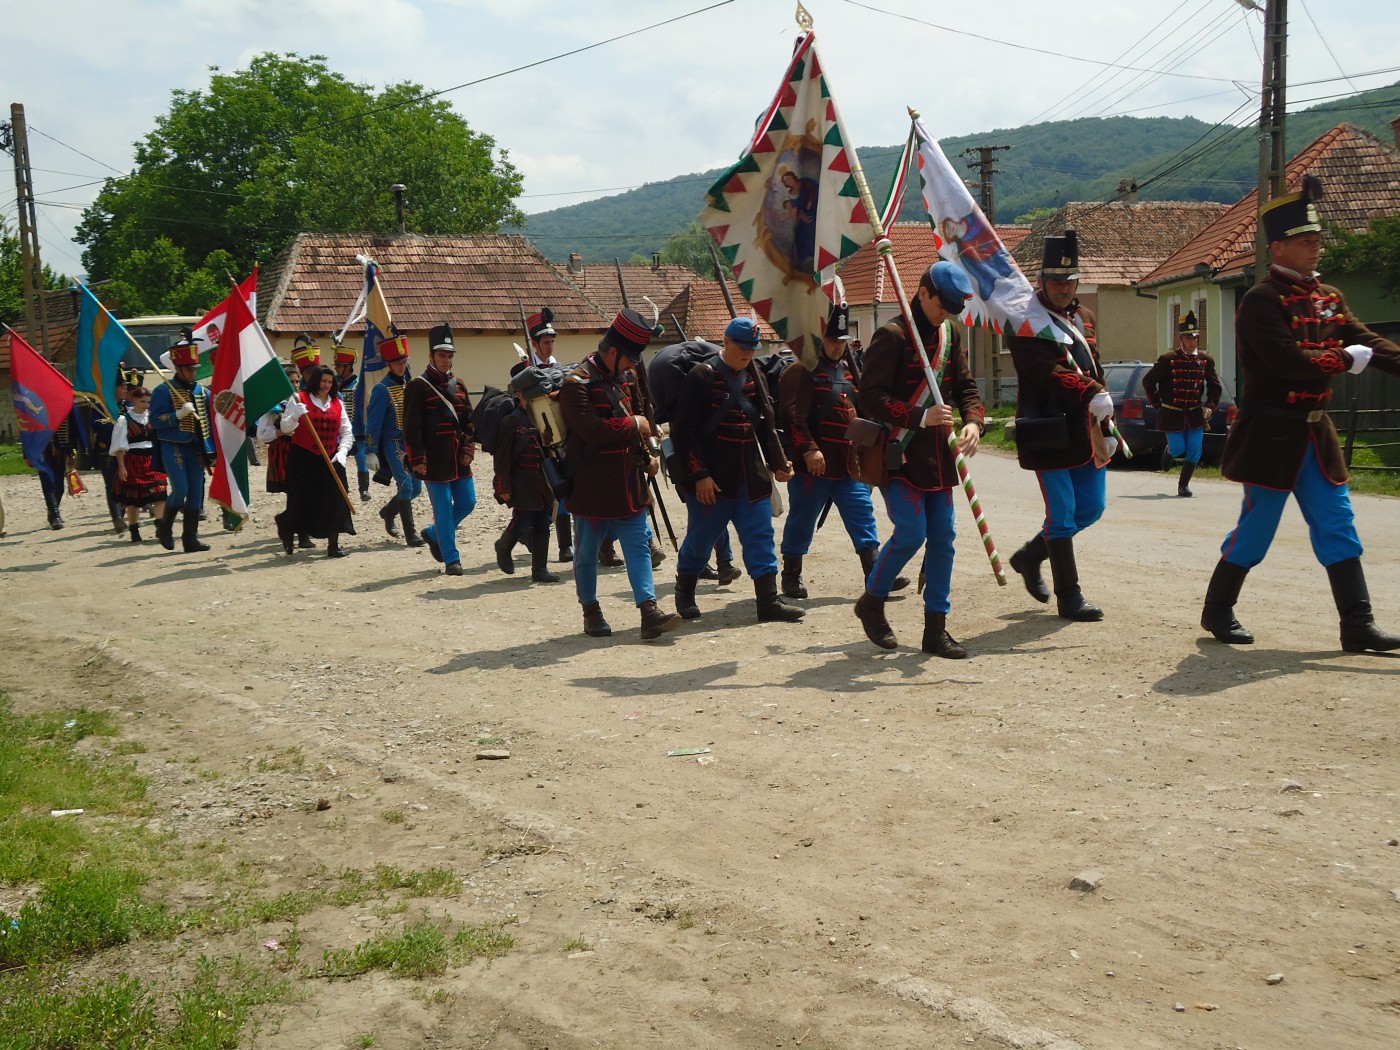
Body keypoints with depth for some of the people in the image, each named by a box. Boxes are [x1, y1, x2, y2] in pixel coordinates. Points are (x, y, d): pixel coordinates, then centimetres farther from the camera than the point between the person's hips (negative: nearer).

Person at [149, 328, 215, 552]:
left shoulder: (202, 391, 10)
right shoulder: (163, 391, -5)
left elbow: (209, 422, 13)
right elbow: (155, 422, -11)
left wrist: (211, 451, 7)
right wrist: (179, 414, -23)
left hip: (196, 449, 5)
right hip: (173, 448, -5)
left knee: (196, 493, 3)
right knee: (181, 490, -14)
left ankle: (191, 537, 9)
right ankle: (164, 526, 10)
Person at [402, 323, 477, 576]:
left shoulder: (458, 385, 13)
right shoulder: (418, 386, -6)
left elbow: (469, 419, 14)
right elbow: (412, 427, -10)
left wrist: (468, 449, 3)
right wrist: (417, 459, -14)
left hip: (459, 460, 7)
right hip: (435, 462, -6)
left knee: (467, 503, 10)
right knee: (444, 509, -3)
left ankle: (433, 534, 32)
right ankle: (451, 559, 5)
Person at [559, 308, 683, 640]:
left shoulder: (622, 380, 13)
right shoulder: (577, 384, -14)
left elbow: (637, 420, 25)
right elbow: (591, 429, -26)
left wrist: (648, 455, 9)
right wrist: (631, 425, -14)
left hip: (628, 485, 7)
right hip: (592, 487, -7)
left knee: (638, 546, 0)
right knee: (587, 552, 6)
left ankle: (649, 610, -3)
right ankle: (591, 612, 20)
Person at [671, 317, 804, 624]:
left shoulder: (753, 376, 11)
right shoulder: (702, 376, -10)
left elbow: (766, 423, 18)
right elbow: (684, 430, -13)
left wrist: (778, 462, 11)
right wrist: (699, 475, -16)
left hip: (751, 476, 6)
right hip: (712, 479, -6)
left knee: (761, 536, 2)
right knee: (701, 537, 5)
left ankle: (769, 601, 4)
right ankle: (684, 595, 26)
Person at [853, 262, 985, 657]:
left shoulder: (949, 335, 12)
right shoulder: (891, 335, -11)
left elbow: (965, 386, 14)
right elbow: (871, 398, -16)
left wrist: (973, 421, -7)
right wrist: (921, 417, -25)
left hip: (937, 455, 7)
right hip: (898, 455, -7)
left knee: (942, 537, 5)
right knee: (911, 532, -15)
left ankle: (936, 628, 13)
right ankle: (872, 601, 11)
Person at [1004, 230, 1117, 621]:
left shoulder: (1083, 317, 15)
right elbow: (1047, 373, -23)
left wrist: (1104, 427, 17)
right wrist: (1091, 396, -33)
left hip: (1085, 431, 8)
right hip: (1049, 434, -8)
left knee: (1092, 508, 13)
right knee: (1062, 515, -2)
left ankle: (1029, 557, 31)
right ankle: (1069, 599, 8)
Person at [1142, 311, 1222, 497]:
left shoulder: (1206, 360, 1)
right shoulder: (1168, 360, -9)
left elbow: (1215, 387, 8)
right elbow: (1148, 381, -2)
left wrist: (1210, 407, -5)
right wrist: (1157, 404, 0)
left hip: (1195, 414, 3)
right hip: (1172, 415, -3)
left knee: (1195, 451, -4)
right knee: (1179, 449, -4)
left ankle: (1183, 485, 13)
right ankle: (1168, 452, 35)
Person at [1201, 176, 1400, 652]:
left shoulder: (1328, 298, 13)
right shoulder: (1261, 301, -14)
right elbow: (1291, 363, -24)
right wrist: (1348, 359, -12)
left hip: (1315, 433, 8)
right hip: (1272, 435, -8)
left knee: (1337, 527, 6)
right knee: (1256, 528, 1)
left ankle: (1357, 625, 9)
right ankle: (1217, 611, 18)